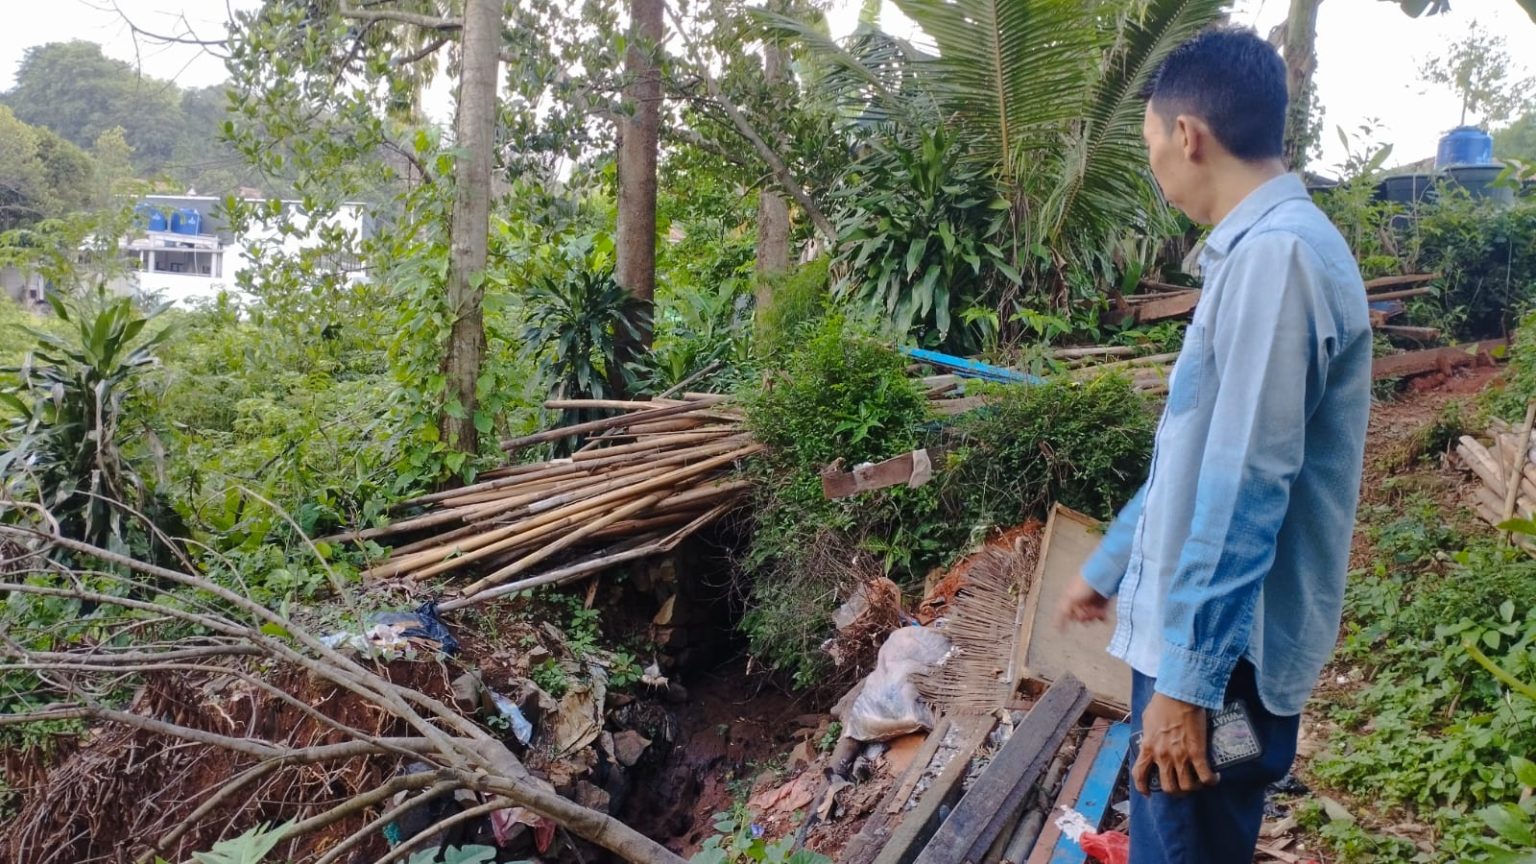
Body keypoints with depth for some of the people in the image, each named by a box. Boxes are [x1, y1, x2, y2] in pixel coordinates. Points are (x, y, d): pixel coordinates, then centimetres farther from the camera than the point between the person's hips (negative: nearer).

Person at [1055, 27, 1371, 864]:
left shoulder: (1277, 253, -20)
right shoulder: (1255, 250, 12)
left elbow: (1244, 490, -24)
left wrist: (1187, 676, -22)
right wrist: (1107, 568, 26)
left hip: (1221, 647, -9)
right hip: (1195, 623, 9)